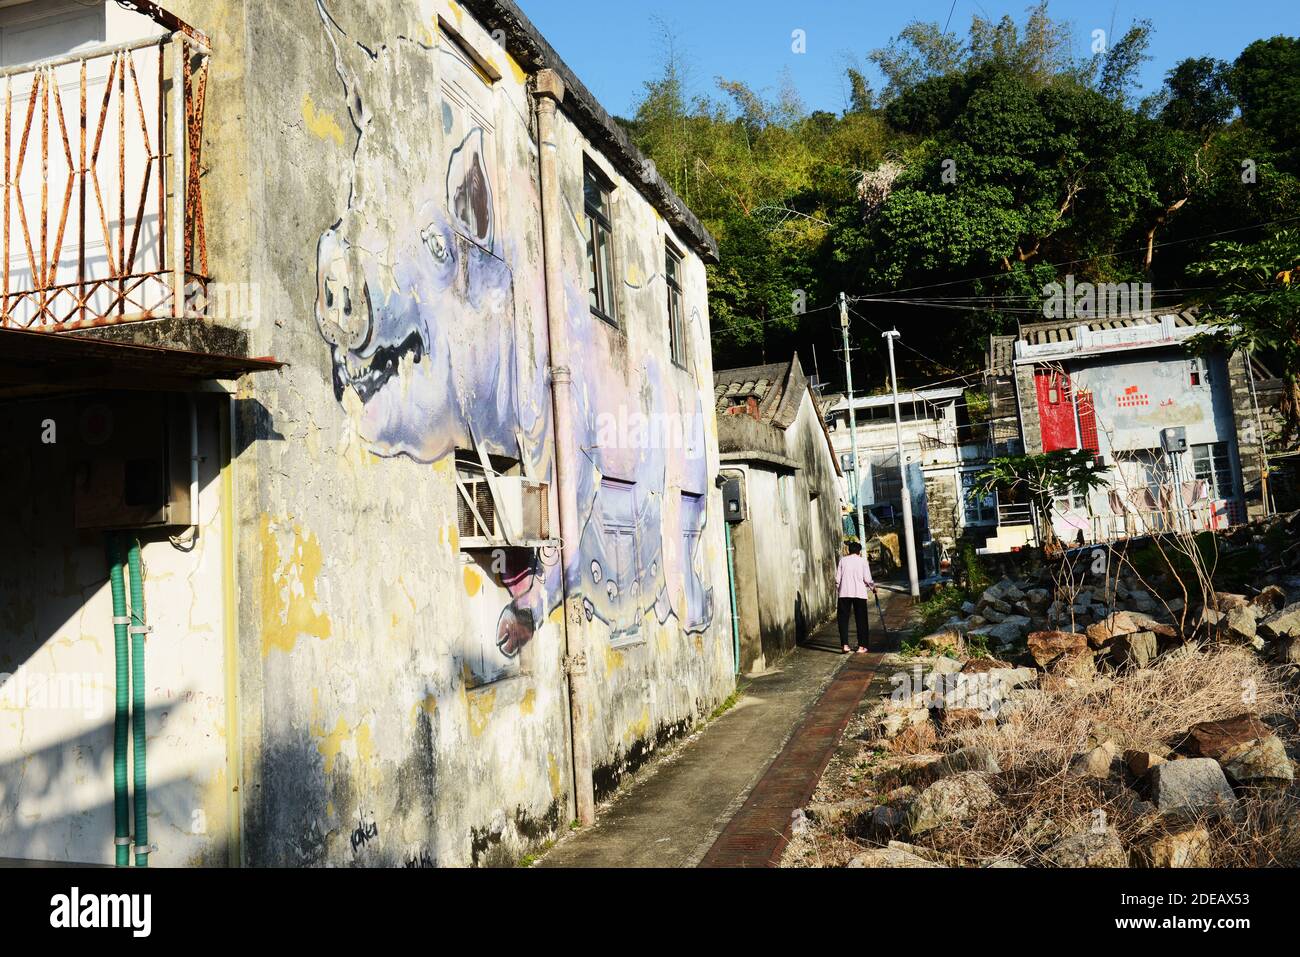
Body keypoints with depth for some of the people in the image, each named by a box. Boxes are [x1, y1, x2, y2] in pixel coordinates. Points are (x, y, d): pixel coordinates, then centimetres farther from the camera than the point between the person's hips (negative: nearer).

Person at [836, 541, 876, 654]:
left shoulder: (843, 560, 5)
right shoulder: (862, 560, 2)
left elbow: (837, 578, 3)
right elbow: (867, 579, -2)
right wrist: (873, 587, 17)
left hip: (844, 593, 1)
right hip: (859, 593, -1)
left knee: (843, 619, 7)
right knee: (861, 620, 6)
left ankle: (845, 645, 1)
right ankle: (861, 646, 6)